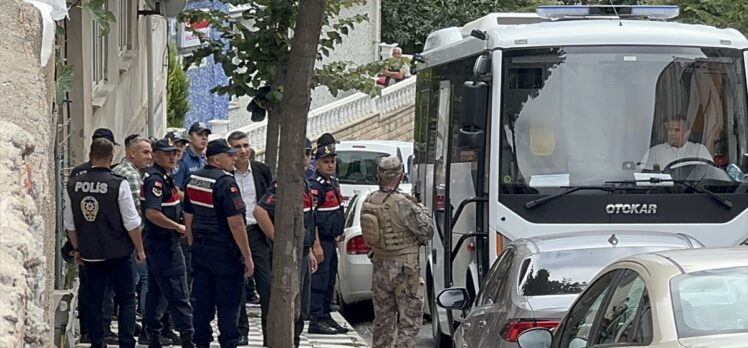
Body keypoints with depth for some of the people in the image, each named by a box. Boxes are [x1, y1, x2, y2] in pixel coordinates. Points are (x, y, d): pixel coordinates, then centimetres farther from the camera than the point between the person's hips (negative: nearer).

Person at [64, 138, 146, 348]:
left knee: (93, 299, 12)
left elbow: (70, 224, 6)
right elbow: (131, 223, -12)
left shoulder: (74, 185, -3)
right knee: (126, 299, 6)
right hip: (117, 252, -4)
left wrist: (77, 248, 19)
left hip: (89, 252, 4)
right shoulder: (118, 184, -15)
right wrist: (140, 250, 1)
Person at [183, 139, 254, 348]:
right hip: (224, 252, -7)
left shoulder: (193, 180, 7)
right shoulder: (225, 183, -17)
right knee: (229, 304, 0)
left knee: (202, 301, 11)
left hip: (200, 250, 7)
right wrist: (248, 257, -15)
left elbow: (188, 218, 15)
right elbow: (235, 224, -20)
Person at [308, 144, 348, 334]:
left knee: (329, 281, 14)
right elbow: (310, 218, -21)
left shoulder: (333, 182, 14)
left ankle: (325, 317, 22)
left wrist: (338, 232, 23)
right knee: (319, 281, -9)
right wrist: (316, 245, -24)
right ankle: (315, 320, -8)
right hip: (320, 240, -10)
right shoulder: (315, 186, -16)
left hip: (331, 240, 10)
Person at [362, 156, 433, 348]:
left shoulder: (369, 202, 1)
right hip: (404, 269, -7)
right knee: (410, 319, -1)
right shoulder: (402, 204, -21)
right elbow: (426, 231, -15)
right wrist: (420, 210, 3)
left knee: (382, 318, 18)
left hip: (379, 266, 7)